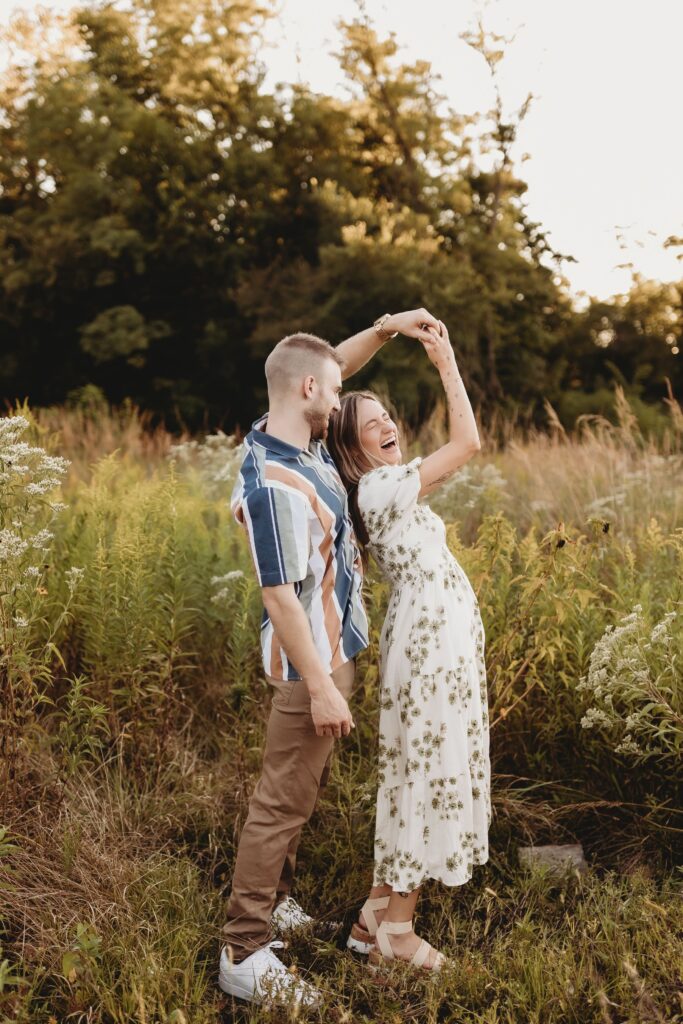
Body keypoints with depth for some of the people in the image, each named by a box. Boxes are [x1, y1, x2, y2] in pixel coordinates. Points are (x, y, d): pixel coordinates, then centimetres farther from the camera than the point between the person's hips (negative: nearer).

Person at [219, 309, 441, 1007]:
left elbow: (333, 369, 20)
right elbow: (280, 596, -26)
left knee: (300, 790, 21)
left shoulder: (295, 440, 1)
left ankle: (272, 900, 35)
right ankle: (245, 954, 5)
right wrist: (320, 687, -24)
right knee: (283, 801, -4)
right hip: (310, 664, -10)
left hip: (332, 650, 10)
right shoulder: (274, 485, -27)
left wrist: (387, 328, 7)